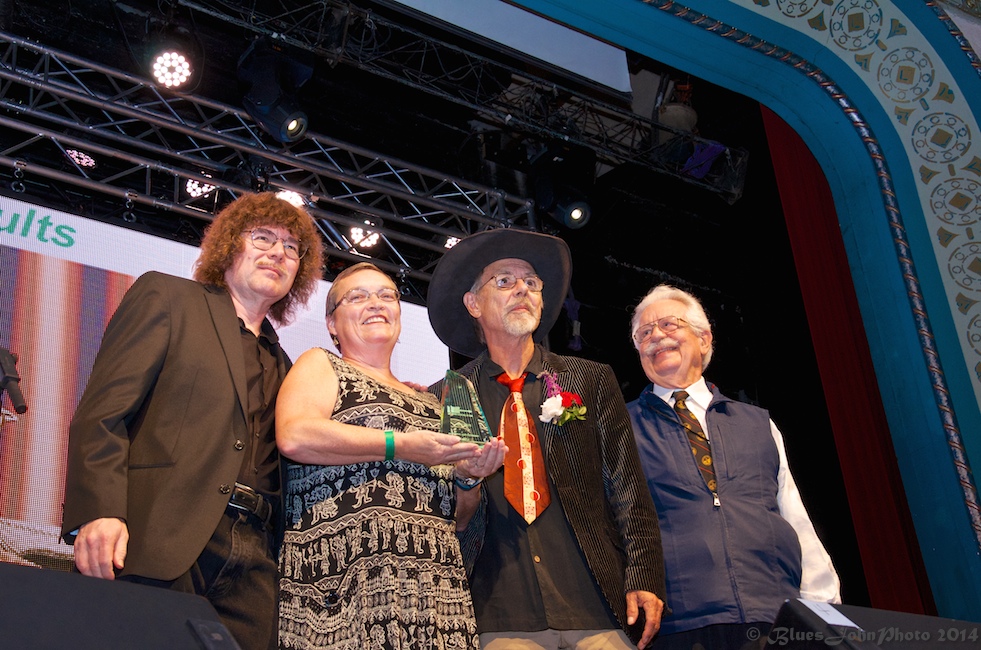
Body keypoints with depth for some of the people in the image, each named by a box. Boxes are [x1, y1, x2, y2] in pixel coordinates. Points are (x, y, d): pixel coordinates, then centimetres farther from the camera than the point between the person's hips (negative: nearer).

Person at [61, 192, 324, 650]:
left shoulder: (281, 364, 26)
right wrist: (97, 510, -16)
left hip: (251, 564, 5)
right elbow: (103, 411, -2)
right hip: (158, 542, -4)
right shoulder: (166, 297, 10)